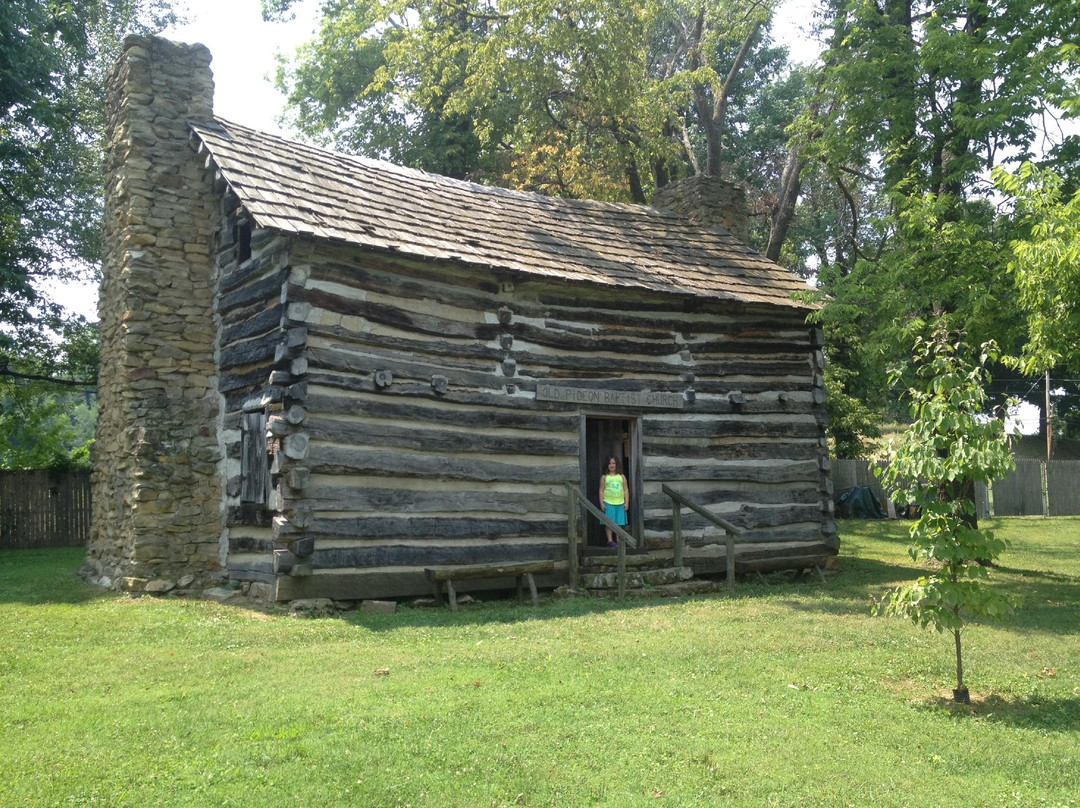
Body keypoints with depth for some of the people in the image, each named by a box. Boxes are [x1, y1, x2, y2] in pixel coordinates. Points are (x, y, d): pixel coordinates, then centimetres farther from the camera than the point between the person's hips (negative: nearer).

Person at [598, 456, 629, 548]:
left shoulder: (622, 476, 9)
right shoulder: (604, 477, 5)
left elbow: (626, 490, 9)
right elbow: (601, 490, 3)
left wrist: (627, 502, 1)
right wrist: (601, 503, -5)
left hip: (620, 503, 2)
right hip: (608, 503, -2)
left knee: (619, 523, 3)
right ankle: (610, 540, 2)